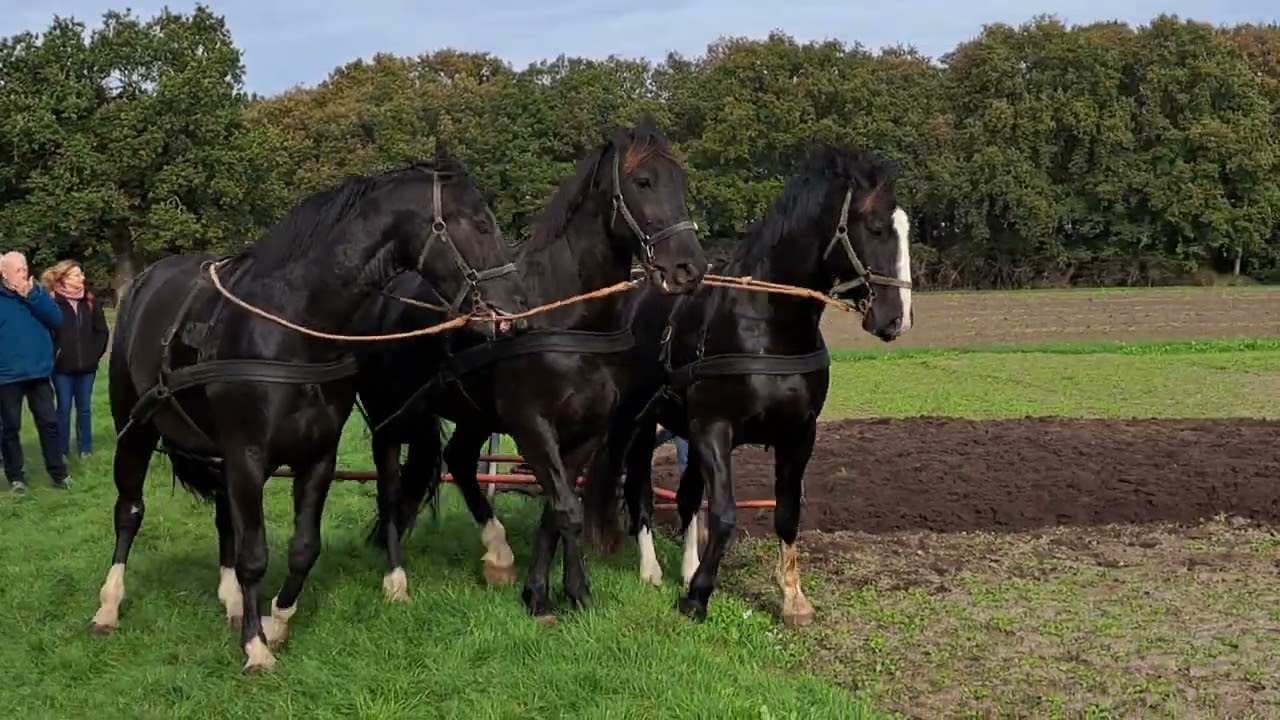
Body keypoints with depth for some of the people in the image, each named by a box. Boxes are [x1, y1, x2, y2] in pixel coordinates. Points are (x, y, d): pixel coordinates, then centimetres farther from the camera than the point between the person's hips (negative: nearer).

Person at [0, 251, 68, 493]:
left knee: (49, 422, 6)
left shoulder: (37, 291, 4)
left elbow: (57, 320, -7)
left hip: (39, 372, 2)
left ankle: (58, 472, 15)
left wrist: (32, 296, -14)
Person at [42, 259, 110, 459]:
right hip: (62, 366, -4)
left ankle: (85, 448, 18)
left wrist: (96, 353, 3)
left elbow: (102, 331, 10)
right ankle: (62, 450, 13)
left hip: (87, 365, 4)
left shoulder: (90, 301, 5)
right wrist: (52, 355, -10)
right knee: (64, 408, 4)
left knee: (84, 408, 10)